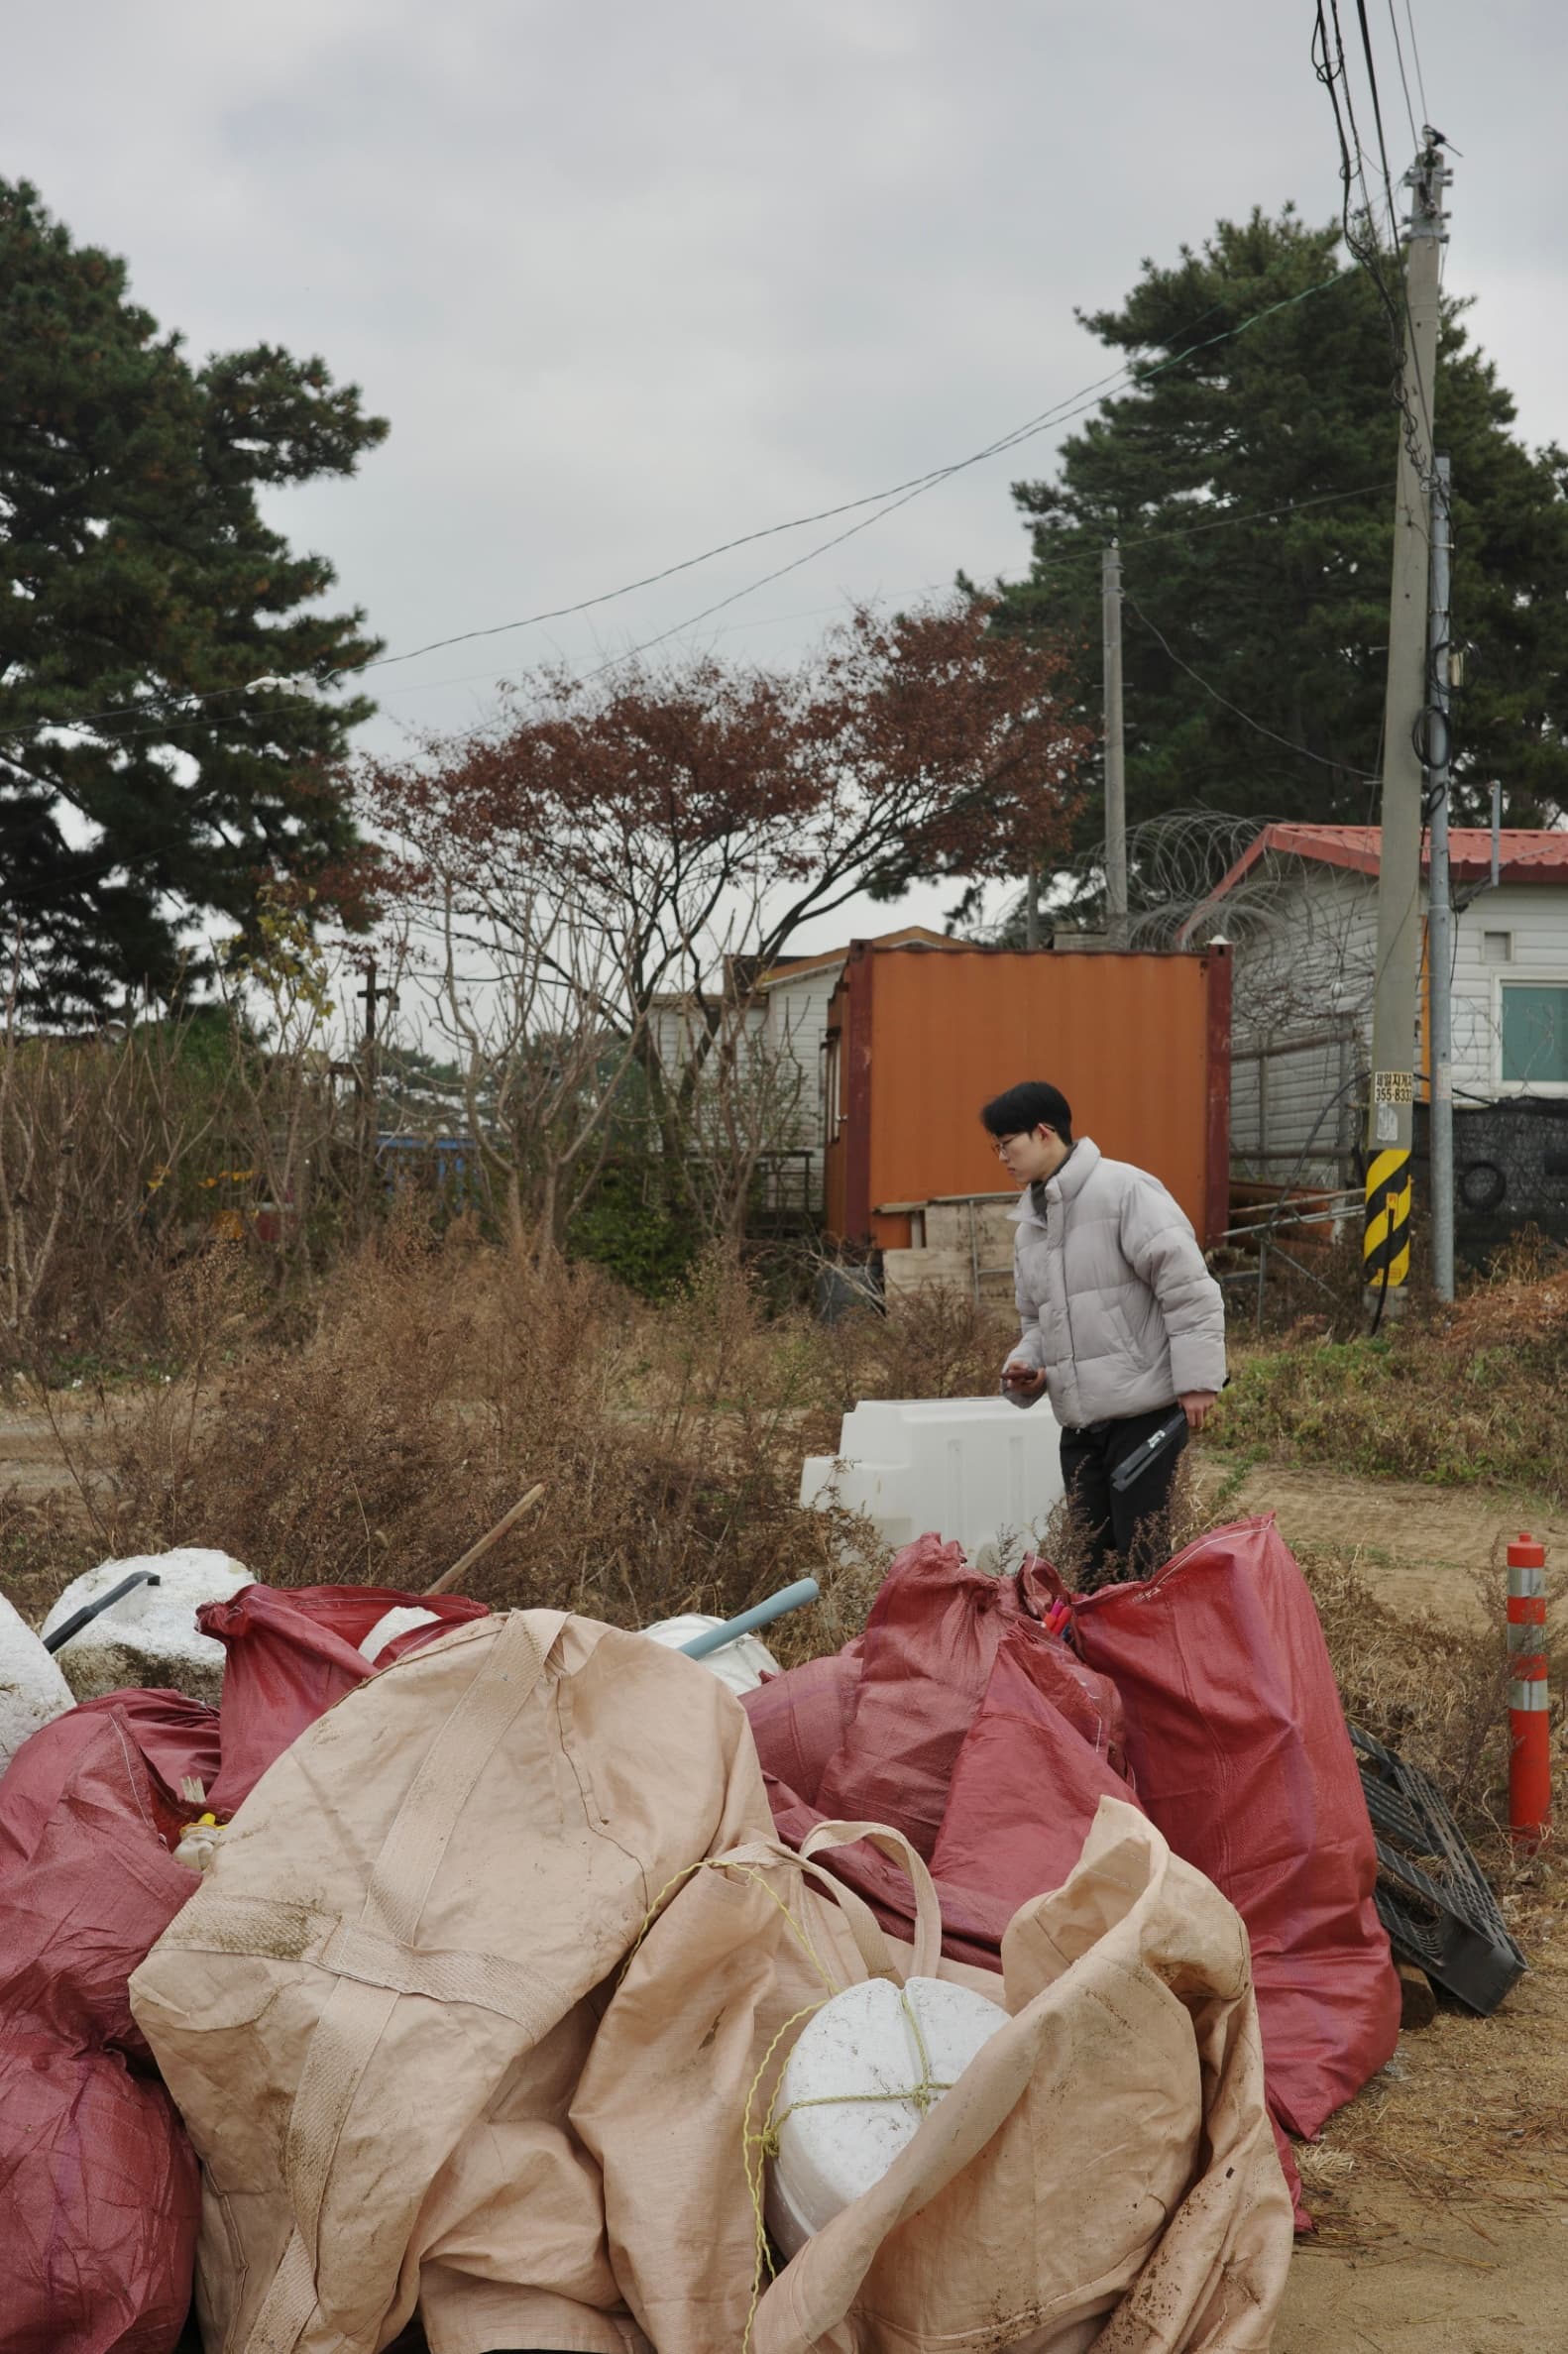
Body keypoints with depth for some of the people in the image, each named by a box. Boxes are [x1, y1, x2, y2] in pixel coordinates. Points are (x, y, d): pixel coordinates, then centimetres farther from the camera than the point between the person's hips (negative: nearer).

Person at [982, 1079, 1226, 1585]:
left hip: (1146, 1414, -8)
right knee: (1091, 1564, 12)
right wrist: (1025, 1365, 6)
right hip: (1080, 1424, 8)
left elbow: (1187, 1286, -14)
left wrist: (1197, 1377, -17)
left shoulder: (1123, 1189, -10)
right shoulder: (1030, 1224, 18)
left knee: (1143, 1558, -7)